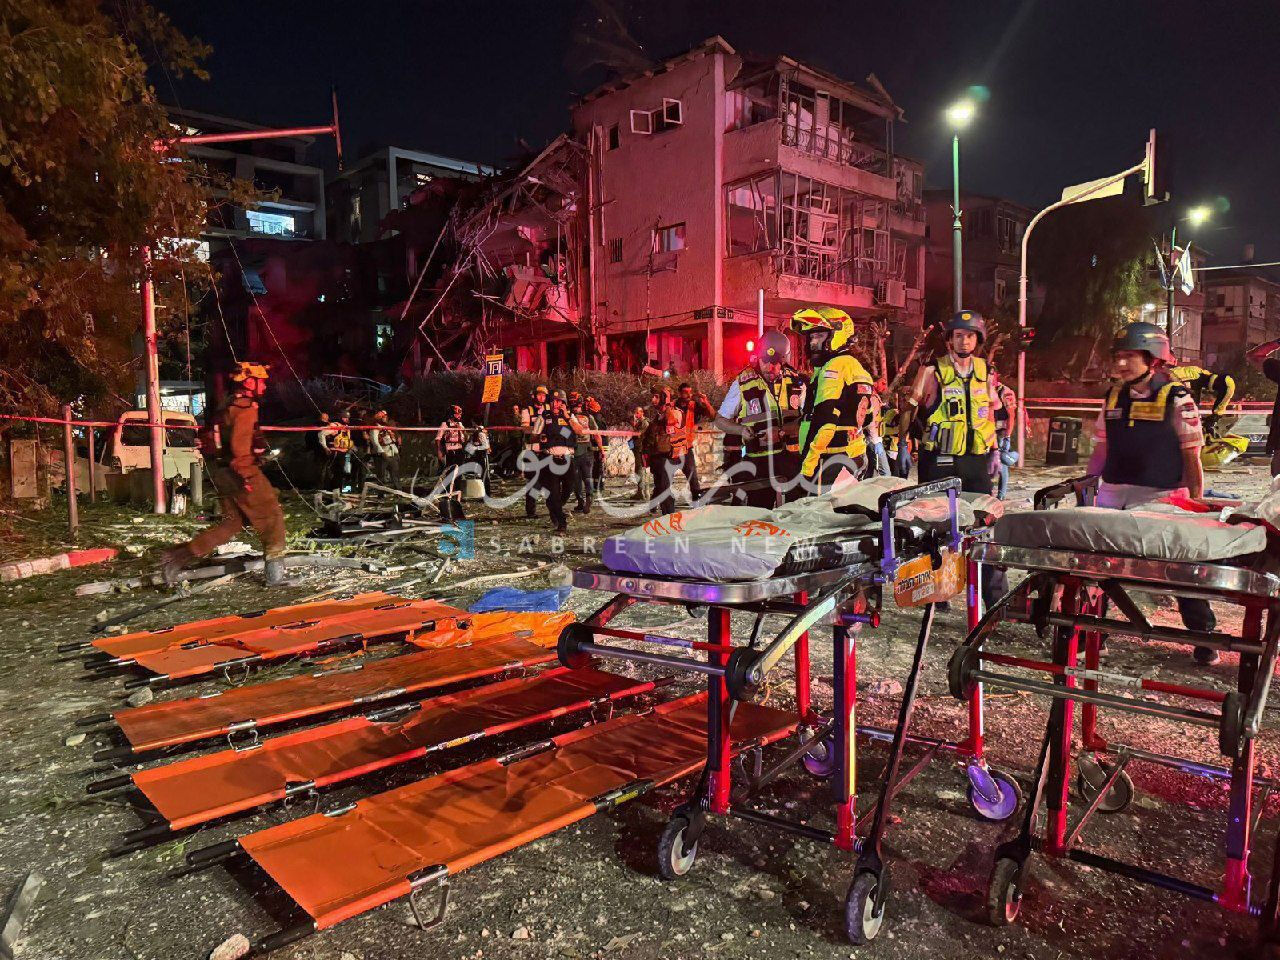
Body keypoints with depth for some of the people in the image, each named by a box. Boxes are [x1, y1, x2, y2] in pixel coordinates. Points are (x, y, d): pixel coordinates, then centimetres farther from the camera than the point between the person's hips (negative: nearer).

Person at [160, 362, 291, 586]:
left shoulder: (229, 406, 17)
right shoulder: (246, 408, -14)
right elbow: (239, 444, -24)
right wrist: (247, 474, -25)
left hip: (224, 472, 10)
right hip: (241, 473, -10)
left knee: (231, 523, 14)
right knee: (272, 519, 0)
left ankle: (176, 557, 8)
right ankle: (275, 574, 3)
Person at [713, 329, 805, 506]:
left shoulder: (795, 381, 2)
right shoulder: (743, 383, -3)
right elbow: (720, 420, 4)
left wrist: (781, 432, -18)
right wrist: (741, 430, -15)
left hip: (793, 458, 2)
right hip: (758, 460, -2)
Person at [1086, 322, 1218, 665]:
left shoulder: (1176, 398, -6)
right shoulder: (1114, 396, 8)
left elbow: (1191, 455, -4)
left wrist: (1195, 502, -4)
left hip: (1163, 498, -4)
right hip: (1114, 498, 4)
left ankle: (1204, 636, 25)